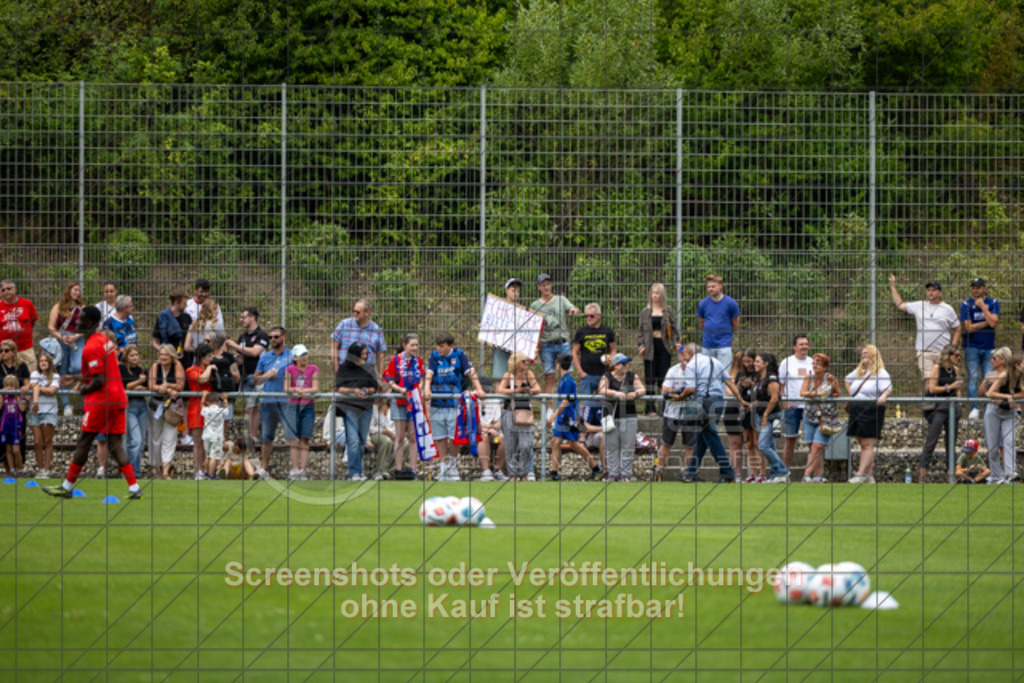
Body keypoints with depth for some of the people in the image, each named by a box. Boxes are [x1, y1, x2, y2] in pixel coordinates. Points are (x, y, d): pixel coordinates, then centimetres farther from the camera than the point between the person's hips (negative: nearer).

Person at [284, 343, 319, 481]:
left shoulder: (313, 369, 4)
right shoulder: (290, 370, 4)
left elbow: (316, 388, -3)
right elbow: (286, 388, -2)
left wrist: (304, 390, -20)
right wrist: (295, 390, -22)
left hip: (308, 406, 0)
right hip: (293, 406, 0)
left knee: (305, 439, -1)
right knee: (294, 439, -6)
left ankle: (302, 469, -1)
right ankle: (294, 468, -4)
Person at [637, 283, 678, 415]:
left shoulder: (667, 311, 7)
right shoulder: (645, 312, 7)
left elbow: (674, 329, 9)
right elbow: (640, 331, 8)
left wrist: (676, 342, -5)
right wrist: (640, 345, -5)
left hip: (664, 346, 0)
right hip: (651, 348, 0)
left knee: (663, 379, -2)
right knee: (650, 379, -1)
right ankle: (651, 408, 2)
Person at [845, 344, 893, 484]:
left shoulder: (881, 373, -4)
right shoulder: (858, 371, 18)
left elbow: (888, 388, -17)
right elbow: (847, 380, 37)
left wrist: (883, 396, -39)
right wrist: (850, 394, 22)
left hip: (871, 410, -7)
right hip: (856, 410, 7)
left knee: (867, 445, -9)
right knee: (863, 444, 6)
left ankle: (861, 474, -14)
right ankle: (869, 474, 8)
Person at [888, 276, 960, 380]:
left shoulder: (948, 309, 7)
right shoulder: (919, 306, 11)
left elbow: (957, 329, 10)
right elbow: (900, 304, 18)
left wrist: (953, 347, -2)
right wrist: (892, 286, 16)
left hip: (943, 351, -1)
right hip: (924, 351, 1)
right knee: (928, 380, -8)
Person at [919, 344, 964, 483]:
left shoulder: (955, 370, 13)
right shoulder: (937, 368, -6)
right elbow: (932, 389, -11)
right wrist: (949, 387, -13)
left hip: (952, 406, 6)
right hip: (938, 407, -6)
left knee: (951, 441, 6)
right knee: (931, 441, -9)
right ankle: (922, 473, -9)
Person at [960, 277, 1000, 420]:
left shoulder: (993, 303, 5)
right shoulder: (966, 305, 1)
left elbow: (993, 323, -10)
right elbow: (969, 328, -7)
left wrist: (982, 306, -10)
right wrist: (986, 323, -7)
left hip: (989, 347, 1)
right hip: (972, 347, -1)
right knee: (973, 378, -8)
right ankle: (974, 409, -9)